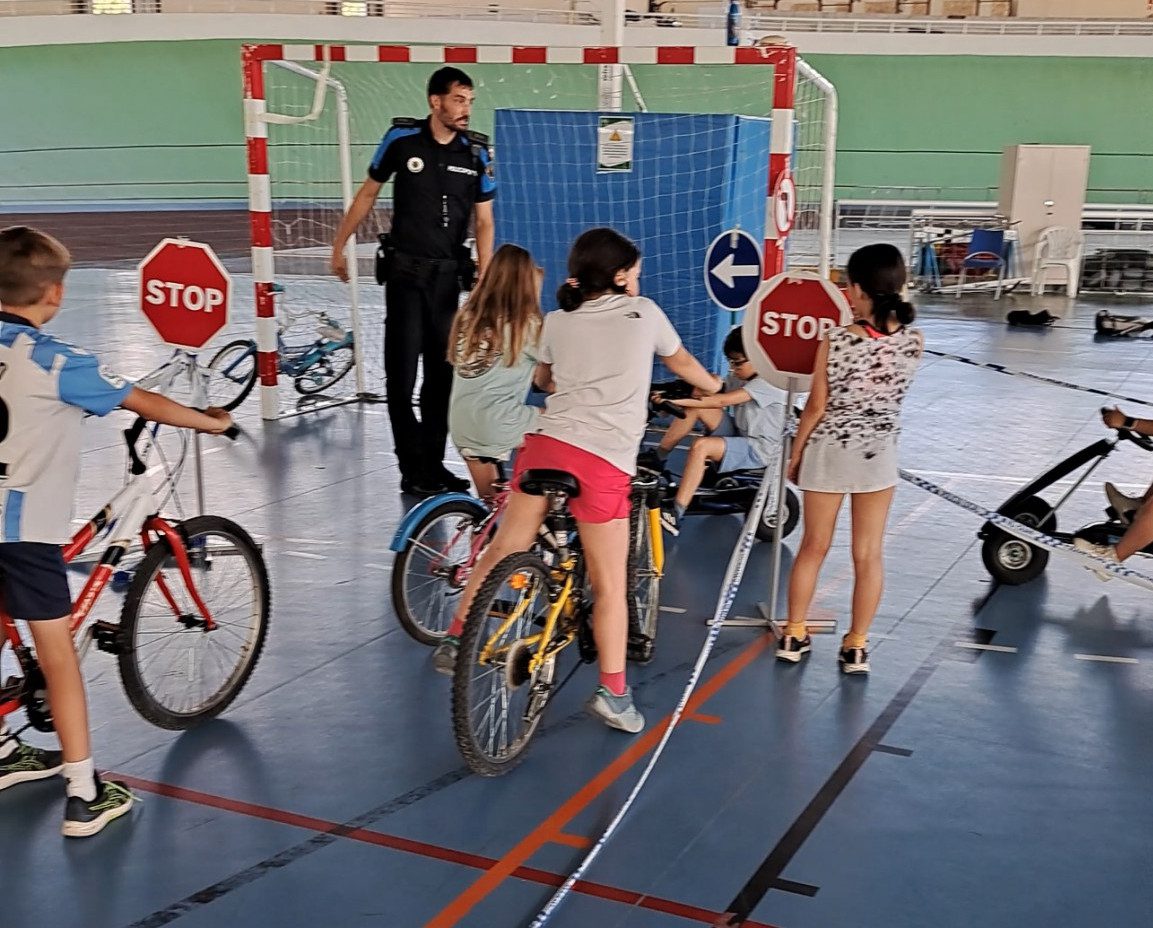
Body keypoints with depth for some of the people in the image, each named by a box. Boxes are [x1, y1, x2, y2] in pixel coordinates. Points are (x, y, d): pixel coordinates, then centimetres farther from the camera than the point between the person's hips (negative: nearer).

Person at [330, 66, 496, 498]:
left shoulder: (477, 152, 1)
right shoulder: (401, 139, -3)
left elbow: (484, 222, 4)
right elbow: (368, 193, 9)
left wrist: (484, 279, -6)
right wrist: (339, 246, 10)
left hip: (449, 274, 2)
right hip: (405, 271, -2)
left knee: (442, 373, 8)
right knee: (401, 373, -4)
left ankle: (434, 465, 18)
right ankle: (413, 471, 3)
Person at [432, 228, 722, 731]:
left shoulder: (557, 321, 16)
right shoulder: (644, 312, 10)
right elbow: (681, 362, 28)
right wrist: (713, 385, 49)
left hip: (546, 443, 3)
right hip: (604, 461, -3)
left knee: (501, 551, 15)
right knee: (609, 585, 3)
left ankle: (455, 641, 22)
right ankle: (613, 693, 4)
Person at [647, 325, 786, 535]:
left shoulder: (768, 384, -20)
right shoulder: (738, 378, 11)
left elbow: (721, 401, -30)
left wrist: (675, 402, -33)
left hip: (759, 449, -9)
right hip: (737, 434, 9)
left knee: (701, 446, -32)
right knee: (694, 405, -12)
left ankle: (676, 515, -33)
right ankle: (657, 457, -2)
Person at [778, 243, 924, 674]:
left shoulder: (835, 341, -16)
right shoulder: (914, 341, -7)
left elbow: (816, 406, -9)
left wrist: (795, 452, 4)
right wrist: (870, 317, 9)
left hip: (828, 452, -1)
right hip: (879, 455, 1)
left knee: (813, 547, 15)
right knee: (869, 554, 11)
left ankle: (793, 635, 26)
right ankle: (857, 646, 19)